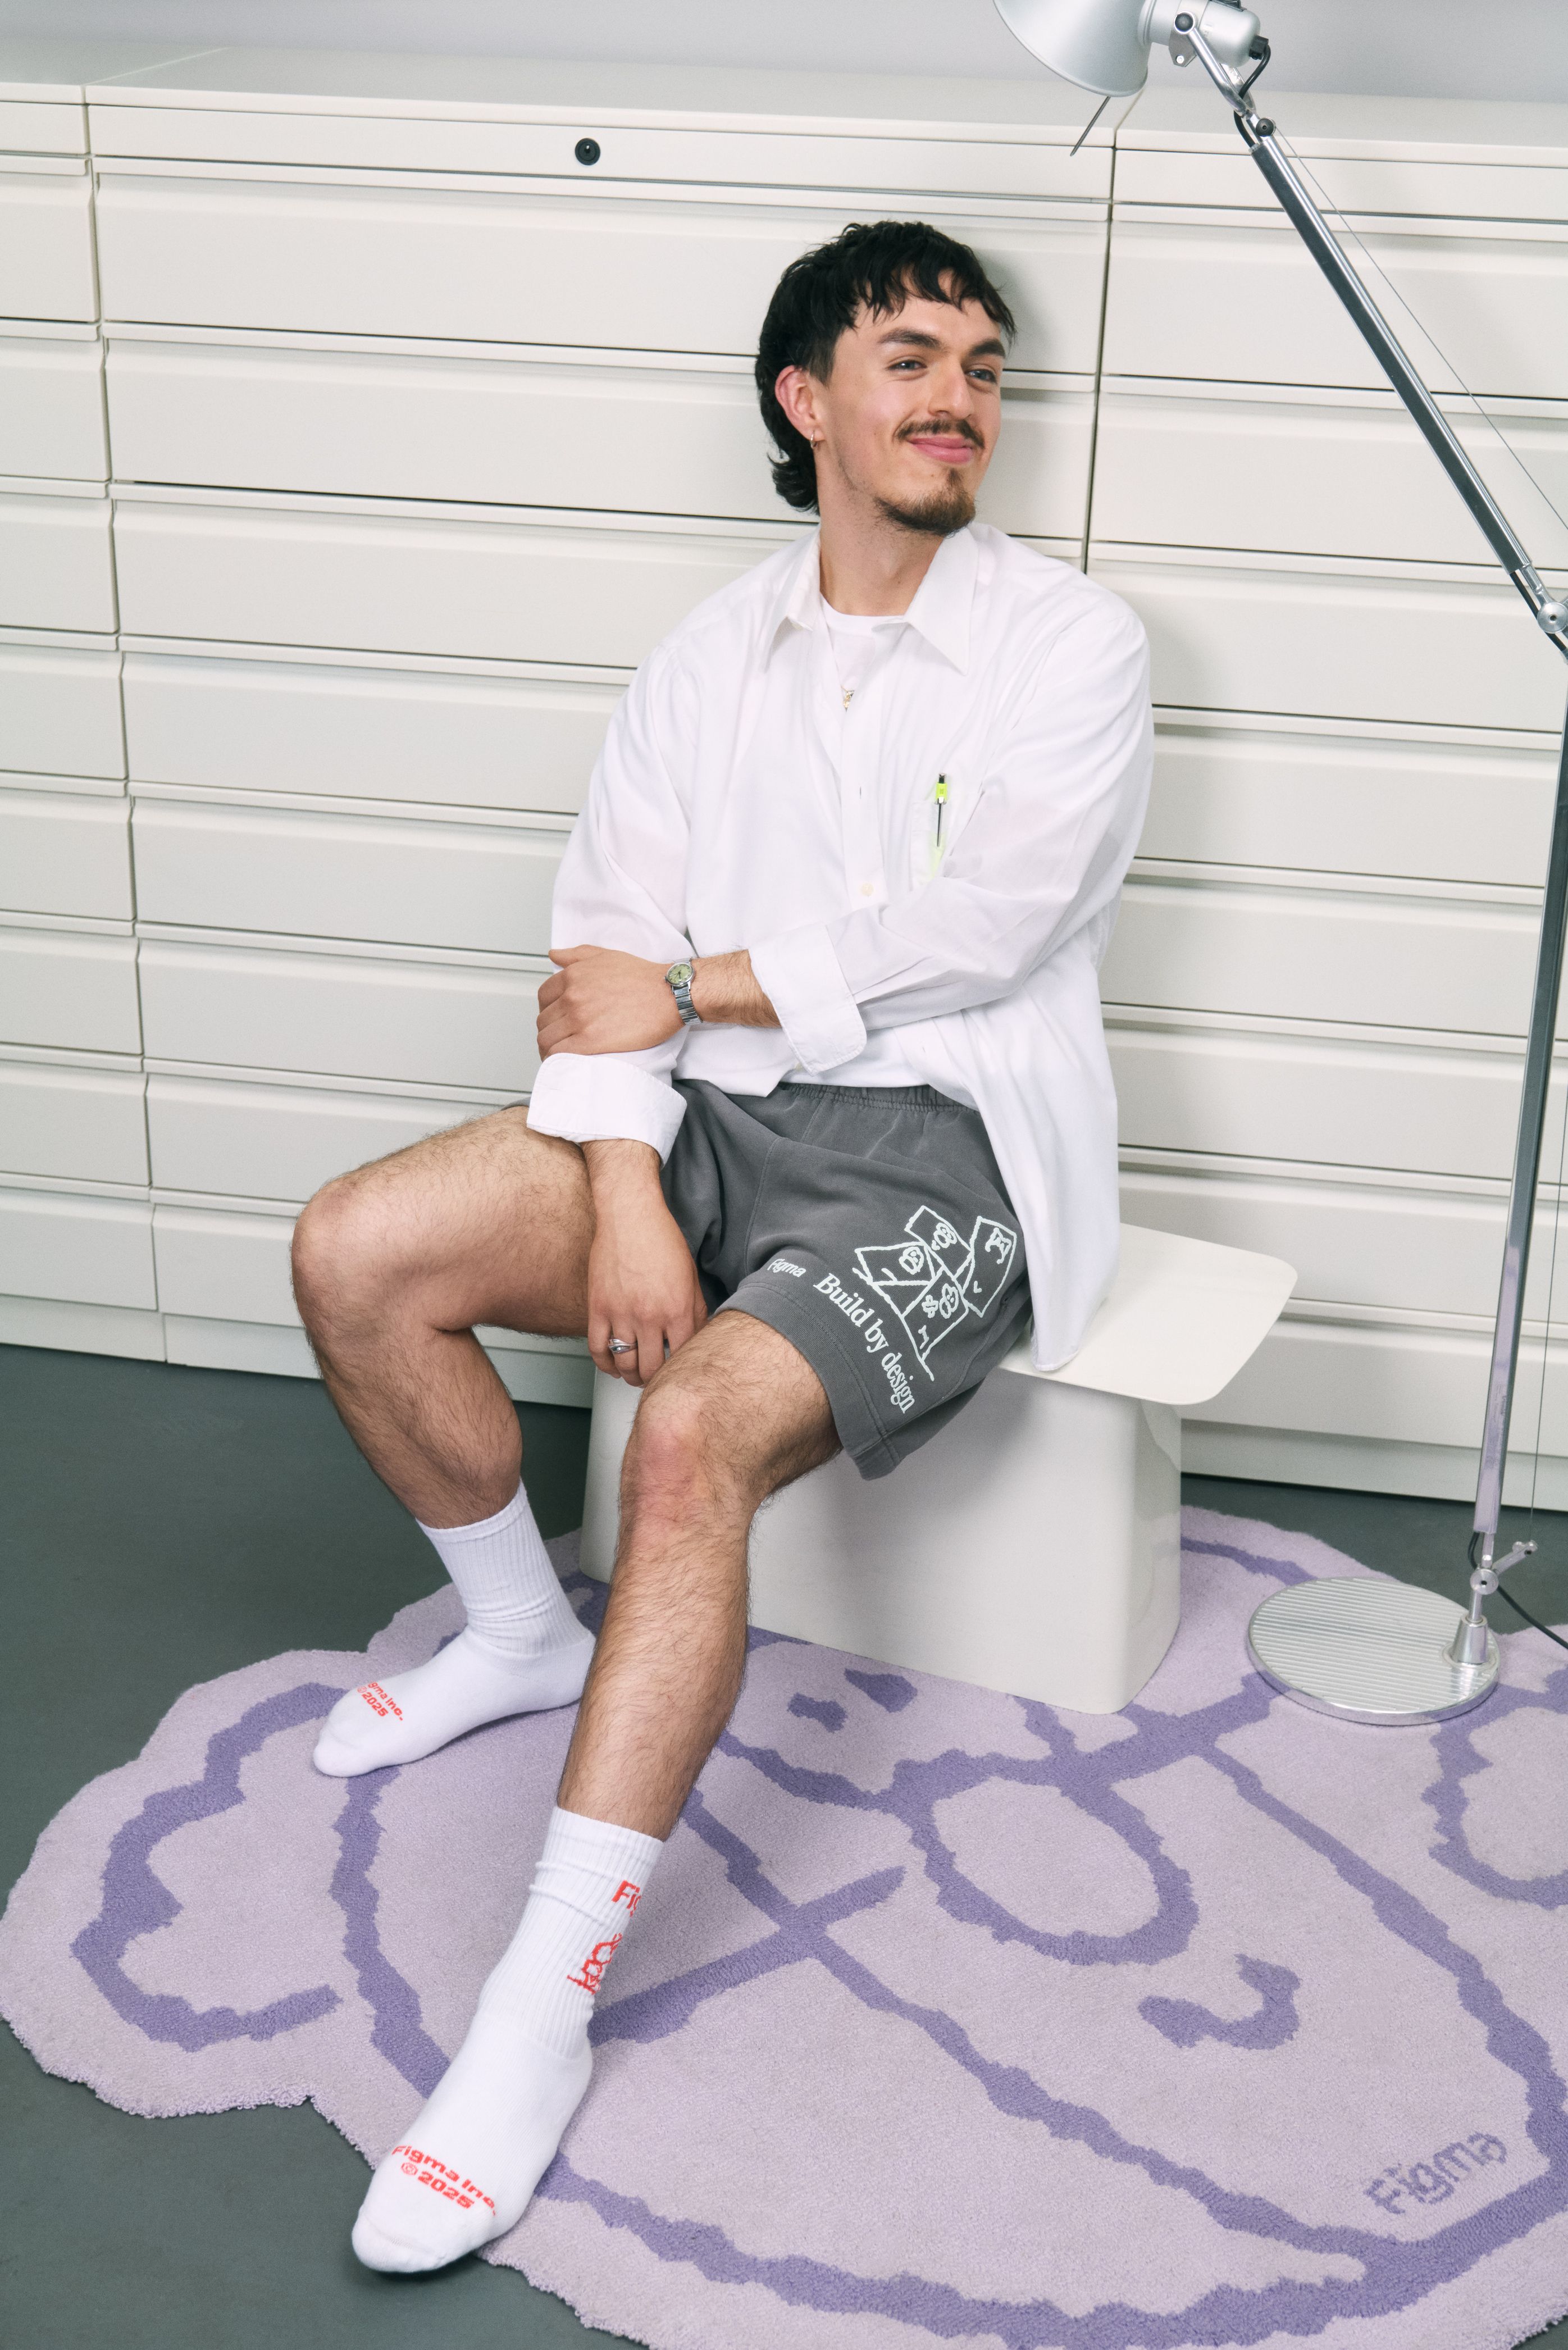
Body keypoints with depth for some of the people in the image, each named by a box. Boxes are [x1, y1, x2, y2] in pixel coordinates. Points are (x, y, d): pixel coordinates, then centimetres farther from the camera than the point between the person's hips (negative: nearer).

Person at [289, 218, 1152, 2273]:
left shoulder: (1072, 643, -2)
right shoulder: (711, 658, 11)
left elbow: (976, 930, -14)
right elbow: (610, 948, 2)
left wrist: (689, 988, -8)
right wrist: (621, 1192, -13)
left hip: (946, 1147, -5)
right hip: (721, 1117, 5)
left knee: (694, 1435, -31)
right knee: (357, 1254, -13)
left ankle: (540, 2017, -26)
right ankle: (523, 1631, 14)